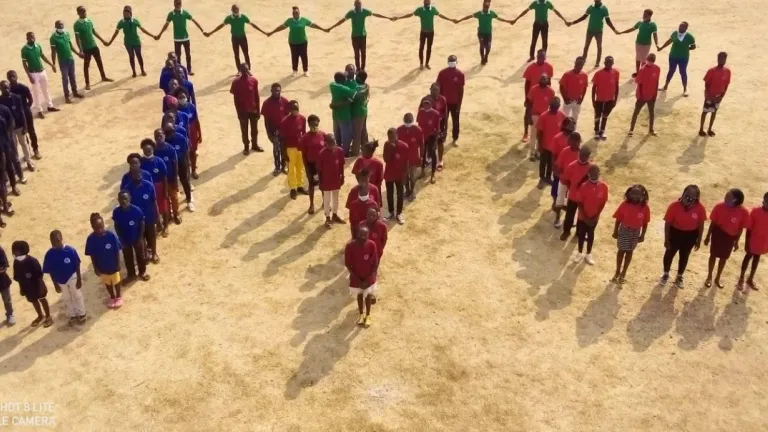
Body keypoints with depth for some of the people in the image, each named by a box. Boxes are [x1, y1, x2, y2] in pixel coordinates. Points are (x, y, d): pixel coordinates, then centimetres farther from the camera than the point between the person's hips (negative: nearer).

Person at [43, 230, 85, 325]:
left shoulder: (70, 250, -22)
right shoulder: (49, 254, -17)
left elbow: (77, 265, -12)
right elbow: (50, 271, -6)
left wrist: (79, 279, -9)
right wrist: (55, 284, -2)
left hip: (72, 277, -2)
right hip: (60, 281, 2)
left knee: (77, 296, 14)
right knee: (66, 299, 19)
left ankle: (81, 314, 34)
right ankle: (72, 316, 38)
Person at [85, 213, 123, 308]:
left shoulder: (111, 235, -25)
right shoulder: (91, 239, -19)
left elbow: (117, 251, -13)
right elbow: (92, 255, -8)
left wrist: (118, 264, -8)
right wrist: (95, 268, -3)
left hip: (113, 265, -2)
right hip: (102, 267, 2)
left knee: (116, 281, 20)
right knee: (107, 283, 24)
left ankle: (118, 297, 46)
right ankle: (112, 297, 47)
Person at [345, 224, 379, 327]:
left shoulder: (371, 245, -24)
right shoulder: (350, 246, -25)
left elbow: (375, 264, -14)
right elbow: (348, 265, -15)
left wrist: (368, 279, -15)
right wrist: (358, 280, -14)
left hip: (369, 277, 0)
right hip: (356, 277, 0)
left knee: (368, 295, 20)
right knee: (359, 295, 24)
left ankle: (368, 315, 46)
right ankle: (361, 314, 49)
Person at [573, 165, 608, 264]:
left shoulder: (603, 187, -15)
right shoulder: (584, 186, -21)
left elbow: (603, 203, -7)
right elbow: (580, 203, -13)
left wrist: (595, 216, -10)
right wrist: (585, 217, -14)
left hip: (594, 217, 2)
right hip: (583, 216, -2)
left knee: (591, 234, 19)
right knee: (581, 234, 16)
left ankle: (588, 254, 36)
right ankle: (580, 253, 35)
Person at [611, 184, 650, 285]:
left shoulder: (645, 207, -15)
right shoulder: (624, 204, -17)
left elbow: (645, 223, -5)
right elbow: (618, 219, -8)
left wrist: (642, 235, -1)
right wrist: (615, 231, -3)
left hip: (636, 232, 1)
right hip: (624, 230, -1)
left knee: (629, 252, 15)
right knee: (621, 251, 12)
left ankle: (623, 273, 30)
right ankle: (617, 271, 29)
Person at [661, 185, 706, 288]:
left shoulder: (700, 208, -22)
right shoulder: (674, 206, -26)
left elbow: (701, 224, -7)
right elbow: (667, 223, -16)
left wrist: (699, 240, 0)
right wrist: (666, 239, -11)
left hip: (690, 235, 1)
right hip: (675, 233, -1)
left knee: (684, 256, 18)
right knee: (669, 253, 15)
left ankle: (679, 277, 39)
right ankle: (665, 274, 40)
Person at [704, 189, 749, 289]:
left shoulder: (743, 212, -22)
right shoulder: (719, 207, -21)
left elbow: (741, 228, -8)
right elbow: (713, 222, -8)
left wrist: (736, 241, 0)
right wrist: (708, 236, -2)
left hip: (730, 237, 0)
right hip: (718, 234, 0)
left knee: (724, 258, 17)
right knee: (713, 255, 14)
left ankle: (717, 278, 37)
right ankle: (709, 277, 34)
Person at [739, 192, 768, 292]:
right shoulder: (755, 211, -20)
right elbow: (749, 228, -12)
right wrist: (747, 243, -10)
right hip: (753, 241, -3)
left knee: (757, 258, 19)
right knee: (748, 257, 14)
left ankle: (751, 279, 37)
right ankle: (741, 279, 29)